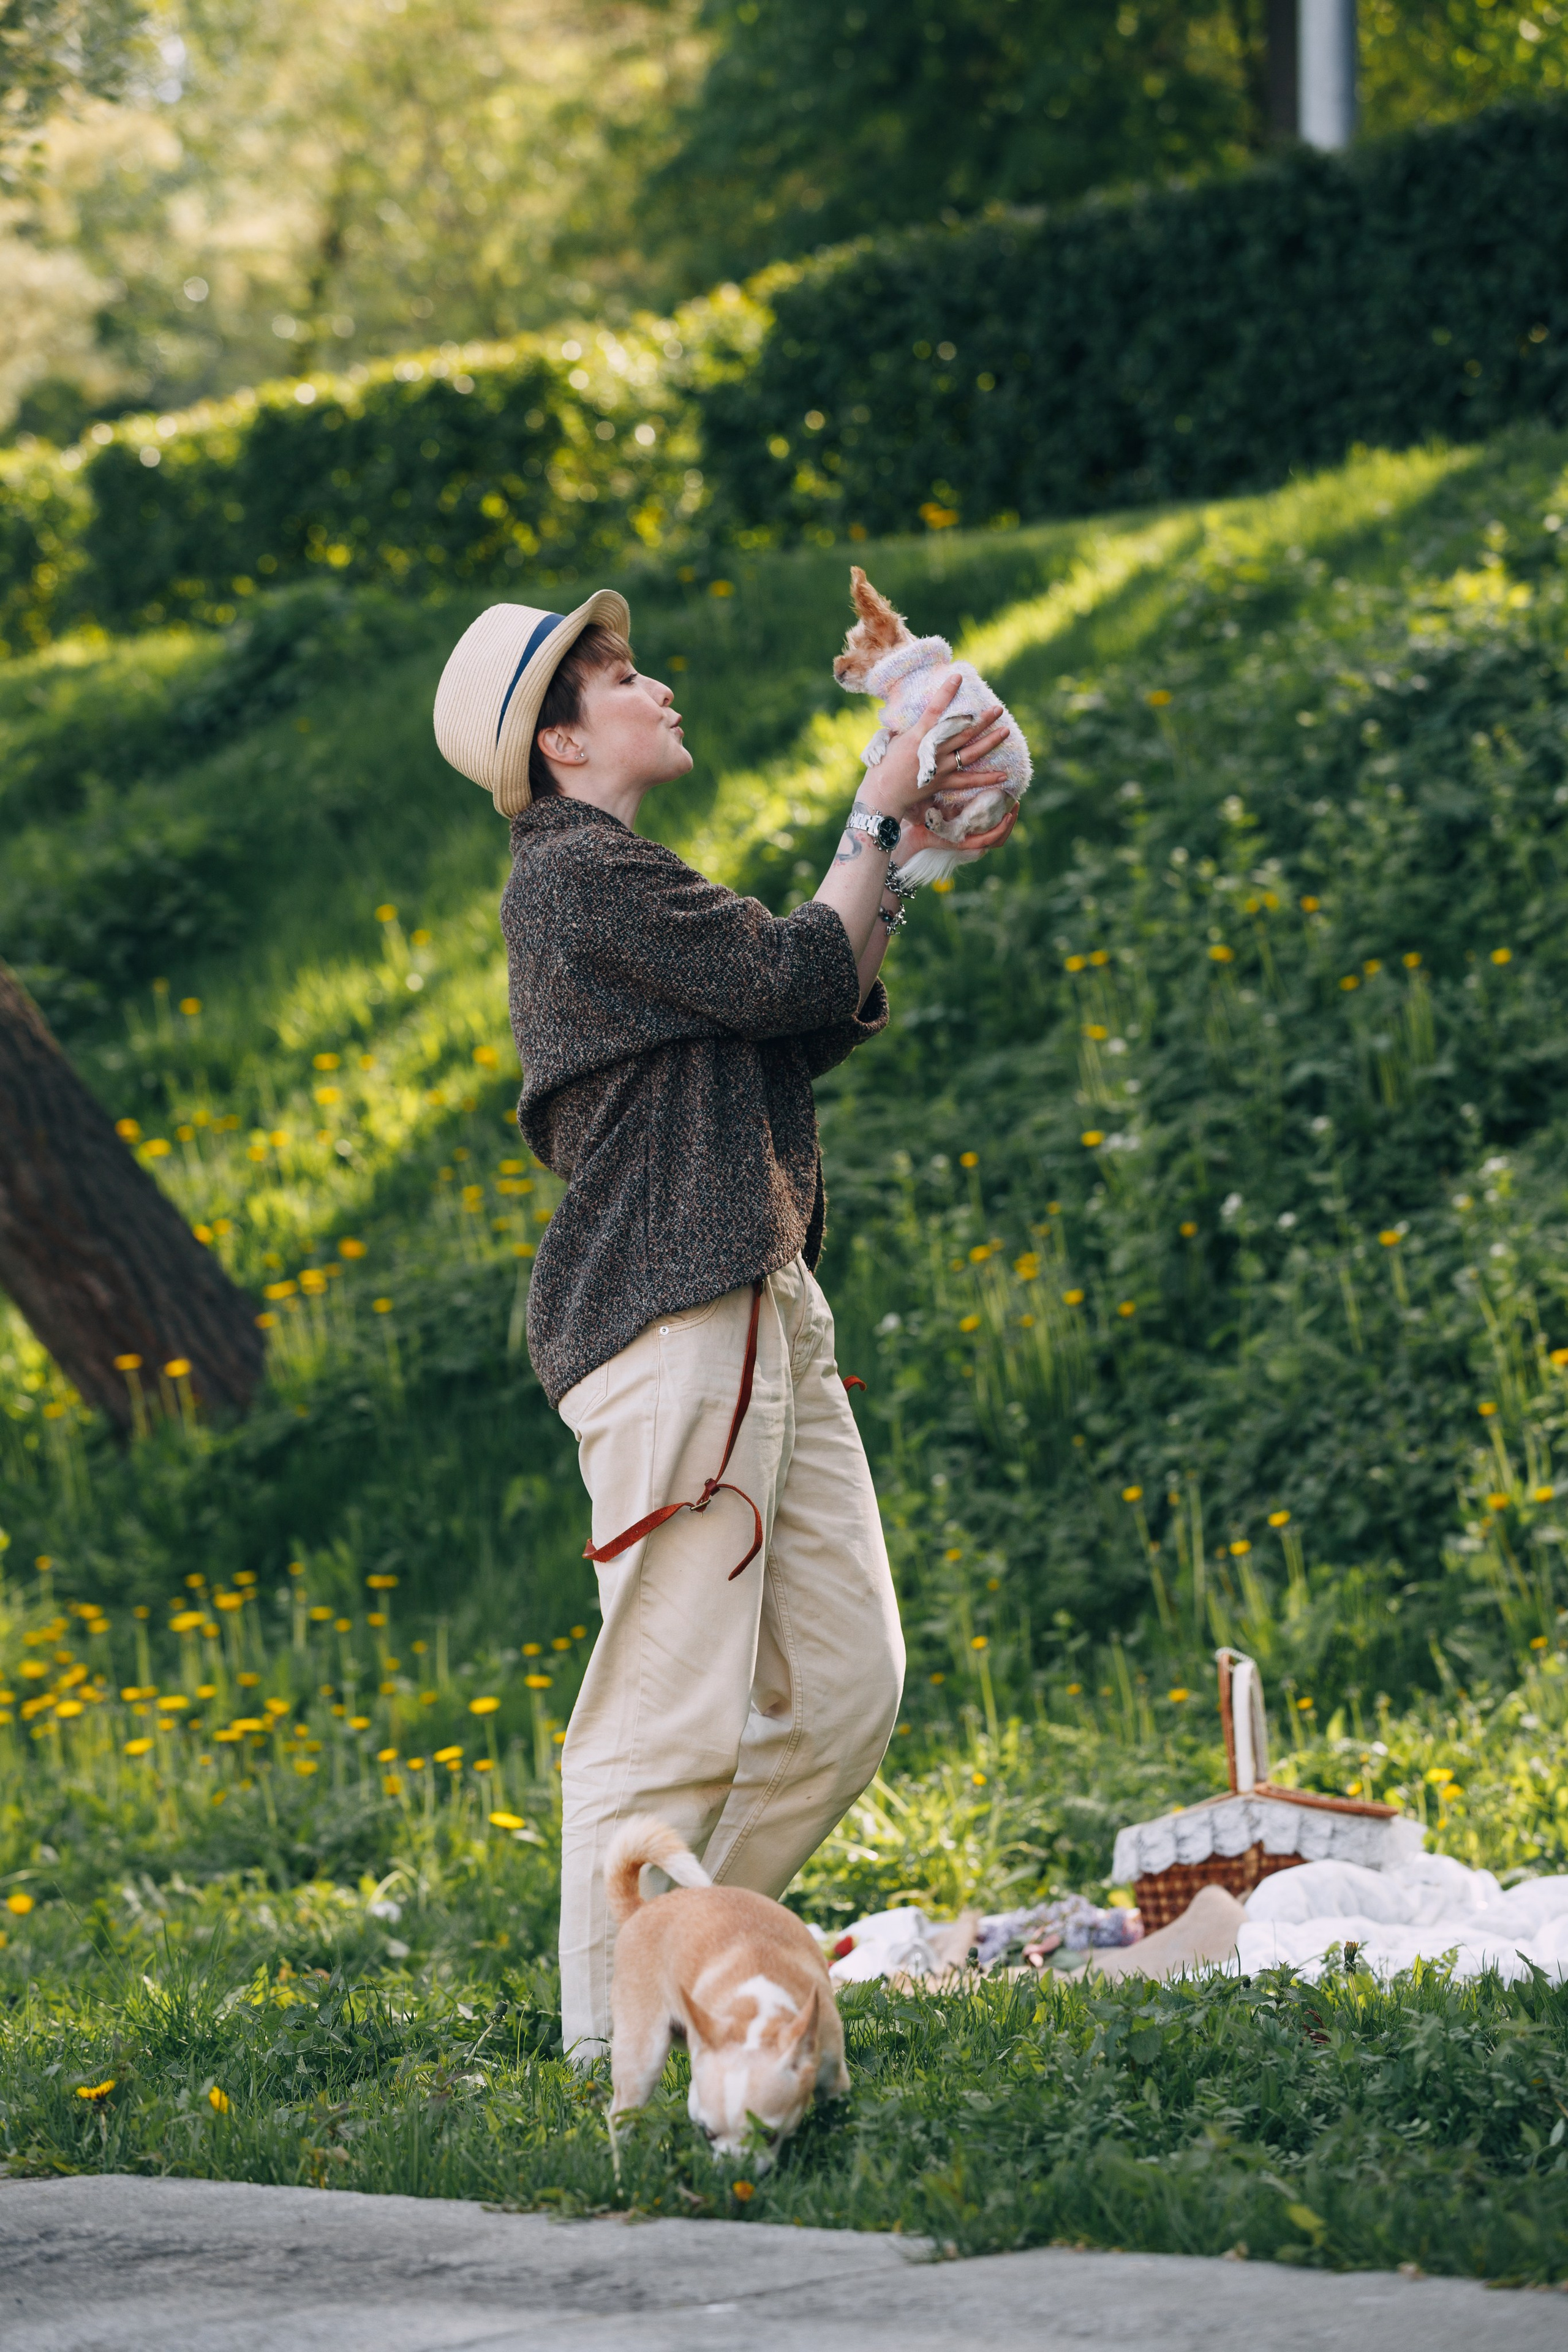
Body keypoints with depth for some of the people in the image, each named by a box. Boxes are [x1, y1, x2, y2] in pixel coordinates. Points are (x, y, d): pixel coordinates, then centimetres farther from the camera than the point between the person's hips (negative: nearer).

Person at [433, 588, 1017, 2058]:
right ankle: (612, 2043, -7)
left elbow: (813, 1033, 23)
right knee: (674, 1710, -10)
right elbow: (797, 979, -14)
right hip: (672, 1322, -10)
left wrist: (902, 844, 17)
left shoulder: (603, 881, 24)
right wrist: (879, 823, 1)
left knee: (845, 1686, 7)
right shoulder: (581, 877, -8)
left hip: (759, 1311, 10)